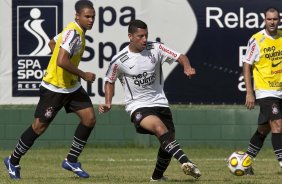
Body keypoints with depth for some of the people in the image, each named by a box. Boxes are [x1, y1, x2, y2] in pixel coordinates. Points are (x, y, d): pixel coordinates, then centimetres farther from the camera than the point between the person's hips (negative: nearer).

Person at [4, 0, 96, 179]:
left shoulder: (77, 31, 7)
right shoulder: (73, 33, -23)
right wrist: (83, 75, -23)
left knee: (90, 118, -3)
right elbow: (61, 61, -34)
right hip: (54, 88, -9)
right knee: (39, 127, -1)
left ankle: (71, 161, 8)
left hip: (72, 87, 9)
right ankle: (13, 161, 18)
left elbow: (53, 43, 23)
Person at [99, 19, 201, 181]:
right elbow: (110, 81, 8)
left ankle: (157, 177, 32)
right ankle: (185, 162, -46)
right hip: (138, 107, -4)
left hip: (160, 103, 4)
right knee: (160, 128, -32)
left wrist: (187, 67, -29)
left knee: (168, 142, 7)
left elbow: (180, 57, -7)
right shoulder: (119, 61, -8)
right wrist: (108, 104, -4)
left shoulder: (155, 49, -4)